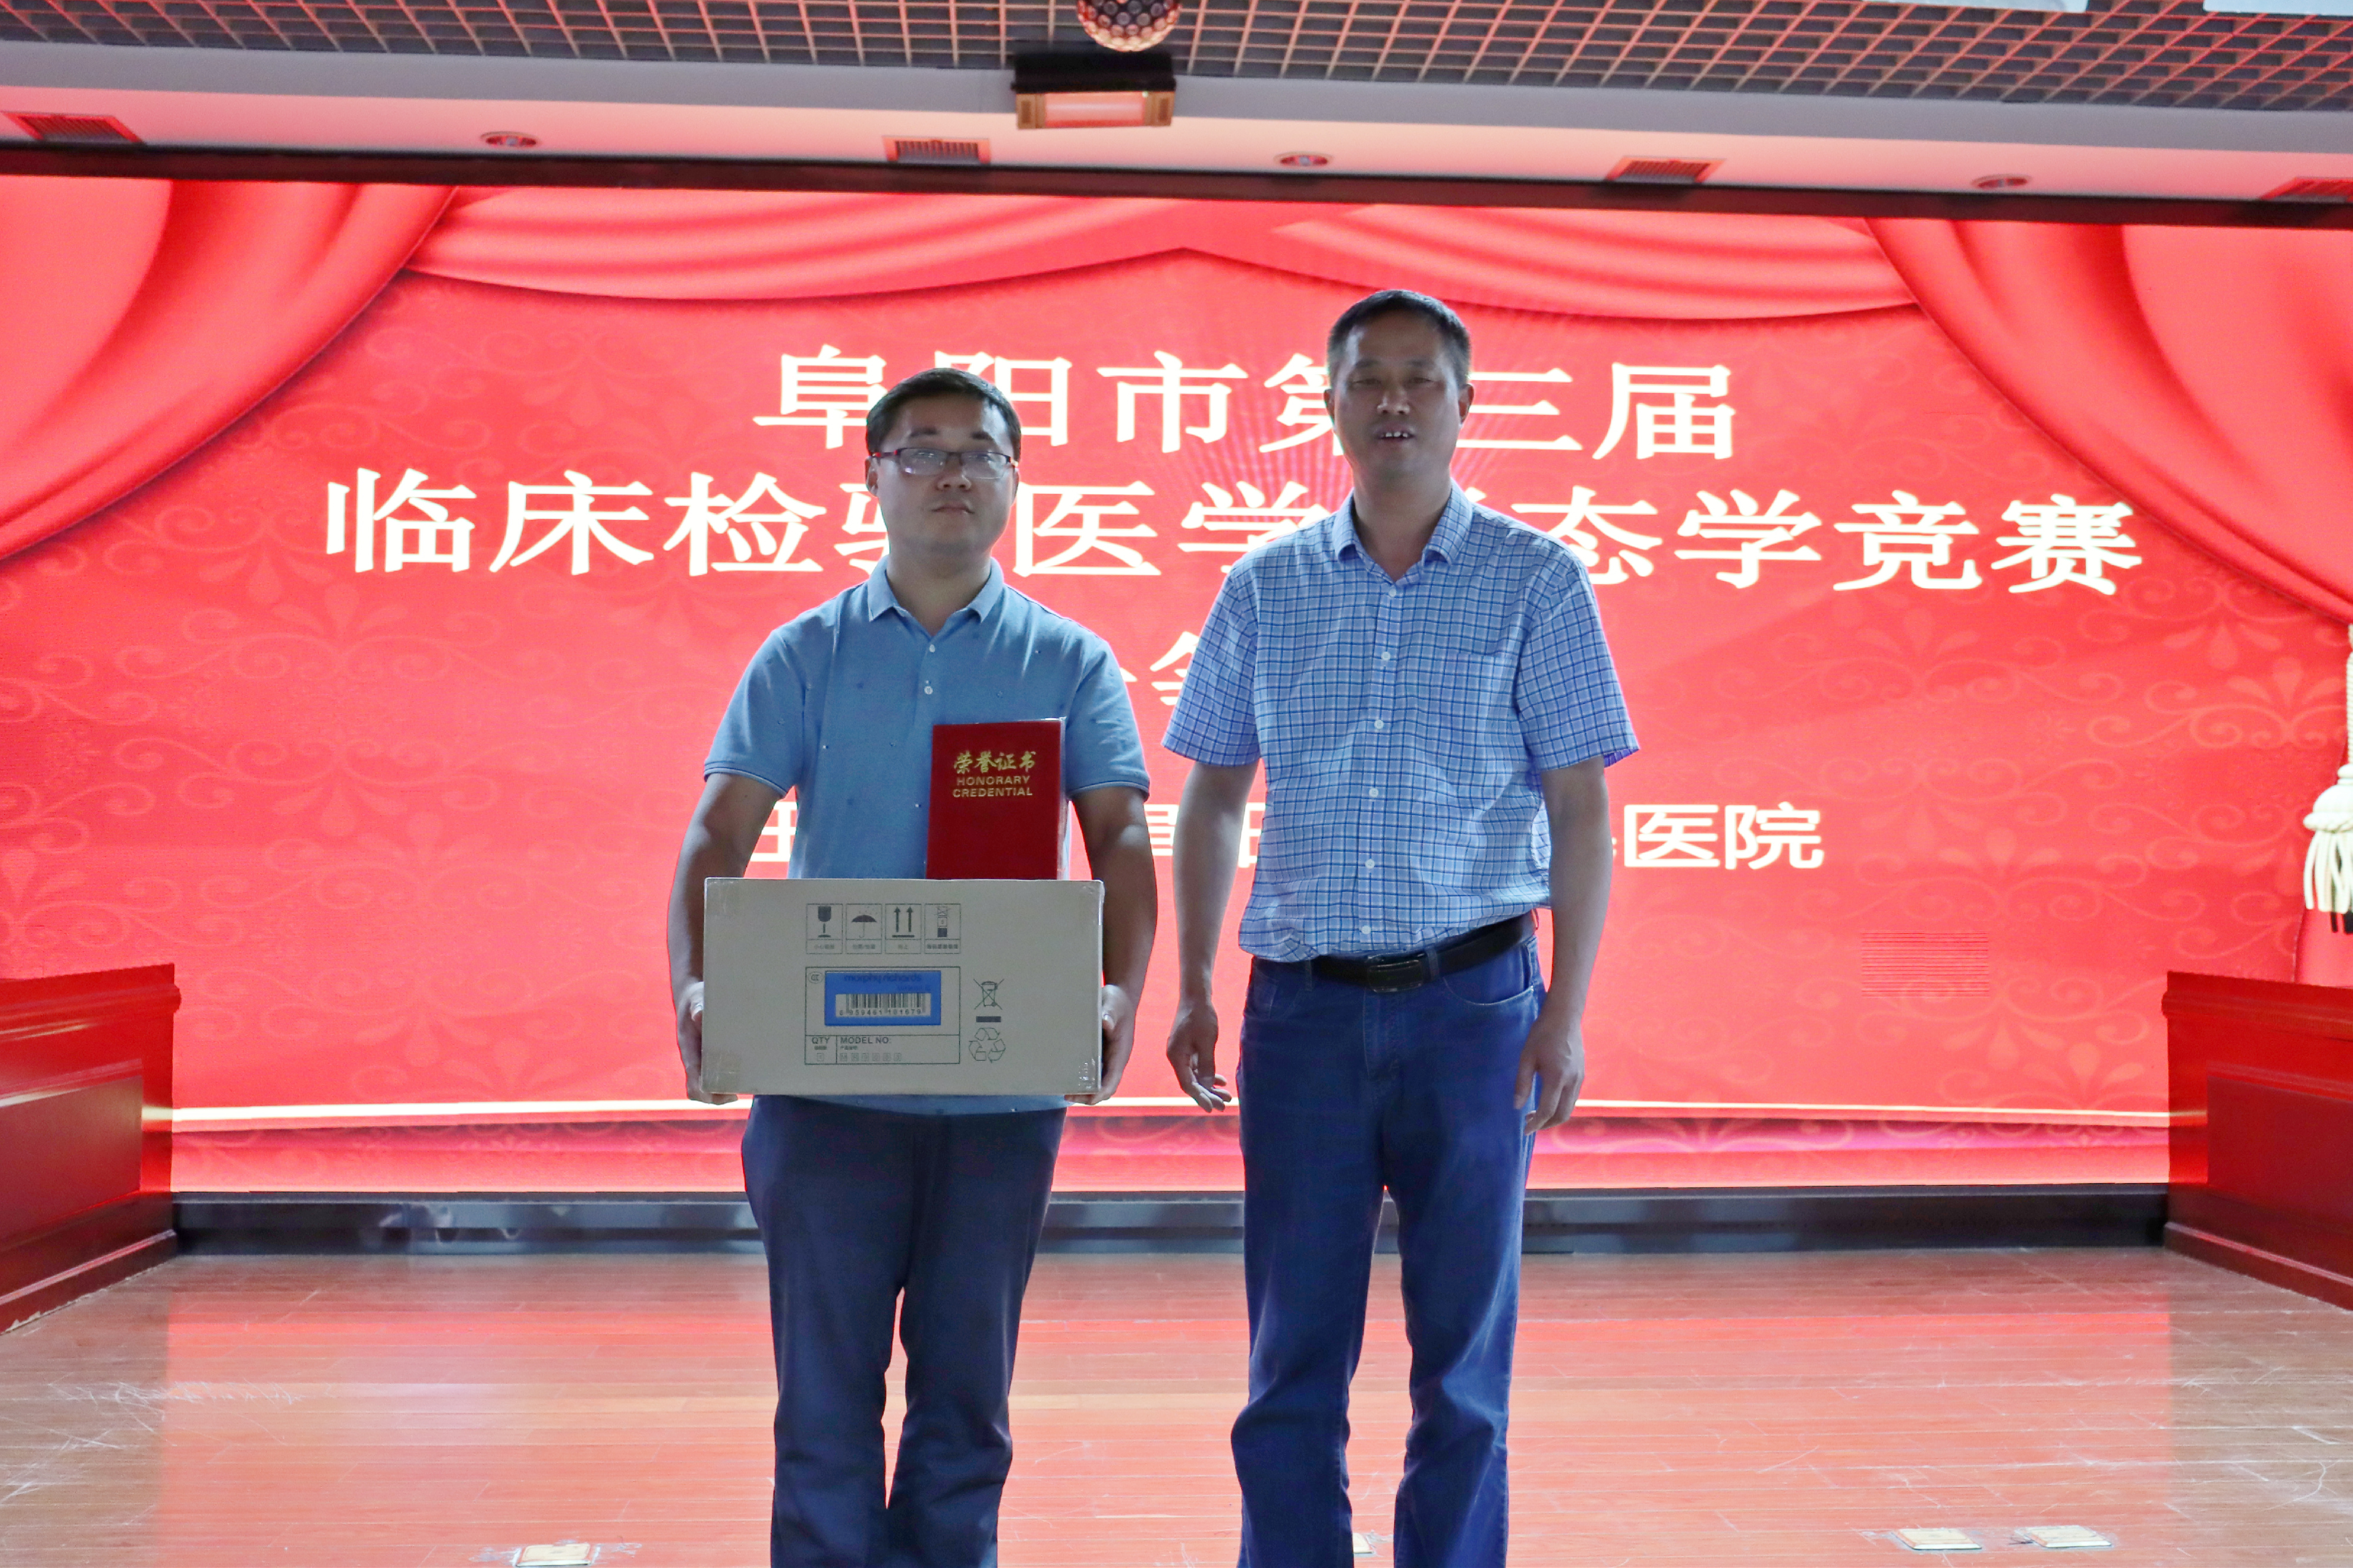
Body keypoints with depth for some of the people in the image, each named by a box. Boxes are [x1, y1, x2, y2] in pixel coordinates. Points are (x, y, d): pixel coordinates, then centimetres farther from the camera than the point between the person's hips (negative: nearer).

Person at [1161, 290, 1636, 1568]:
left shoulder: (1536, 581, 1)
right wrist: (1191, 986, 5)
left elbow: (1580, 809, -2)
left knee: (1464, 1358, 7)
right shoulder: (1264, 589, 8)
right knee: (1294, 1359, 5)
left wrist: (1567, 1011, -9)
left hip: (1471, 999, -2)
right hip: (1304, 1005, 2)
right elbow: (1211, 802, 12)